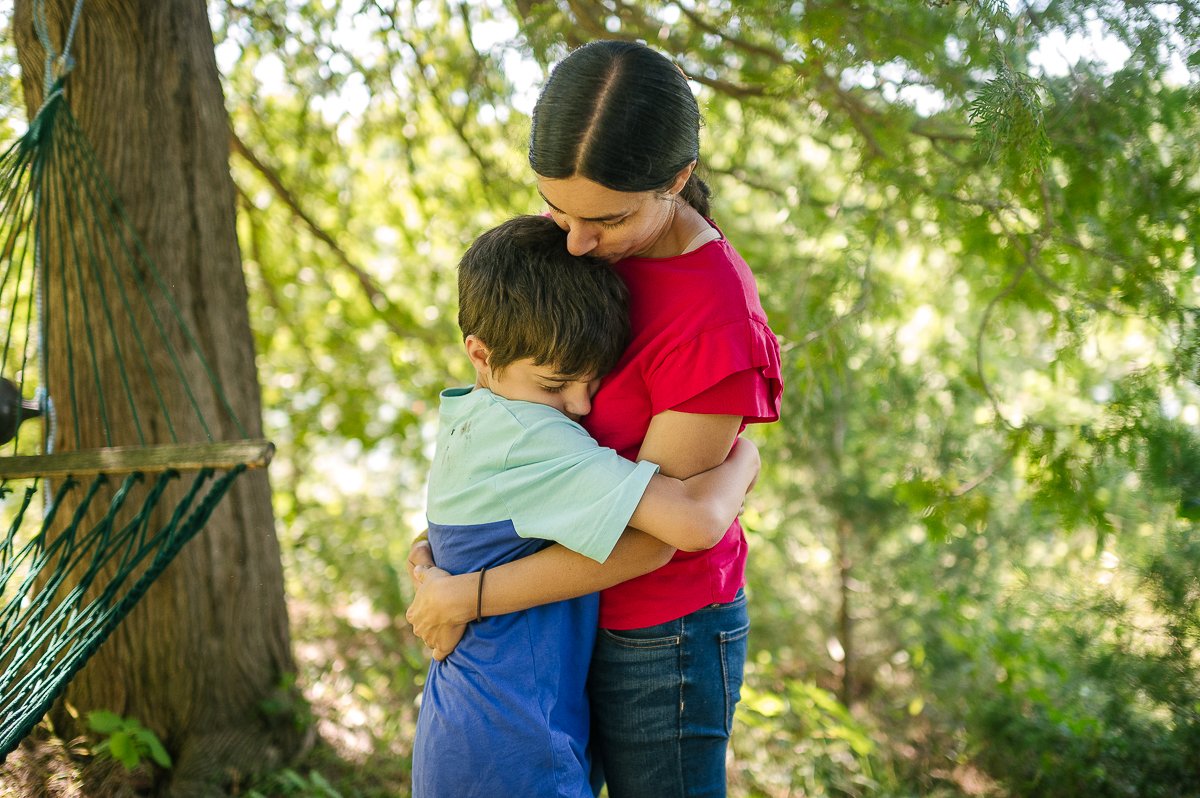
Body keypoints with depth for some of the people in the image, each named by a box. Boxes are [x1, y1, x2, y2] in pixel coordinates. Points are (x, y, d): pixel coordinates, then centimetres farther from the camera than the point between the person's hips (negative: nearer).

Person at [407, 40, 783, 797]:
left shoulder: (717, 330, -30)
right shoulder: (602, 250, -5)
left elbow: (646, 538, -24)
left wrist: (465, 597, -17)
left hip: (659, 646, -8)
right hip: (587, 619, 8)